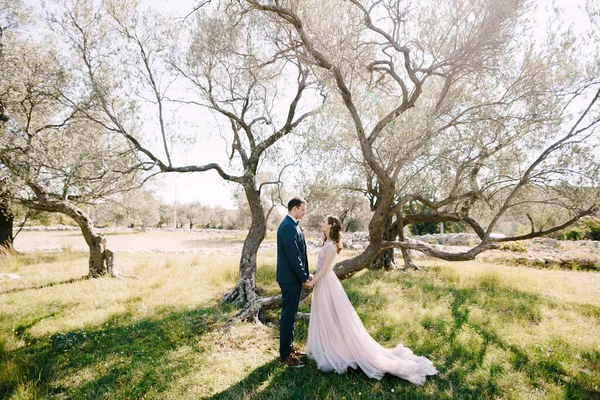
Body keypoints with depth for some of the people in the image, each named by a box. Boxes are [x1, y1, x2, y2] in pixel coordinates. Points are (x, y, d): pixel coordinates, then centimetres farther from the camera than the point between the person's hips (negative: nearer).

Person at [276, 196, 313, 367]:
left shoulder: (292, 225, 11)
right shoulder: (288, 227, -21)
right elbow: (293, 256, -23)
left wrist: (305, 273, 10)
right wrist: (304, 277, -13)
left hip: (293, 277, 10)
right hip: (290, 278, -10)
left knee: (290, 314, 19)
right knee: (288, 316, 1)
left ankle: (289, 347, 32)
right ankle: (285, 354, 15)